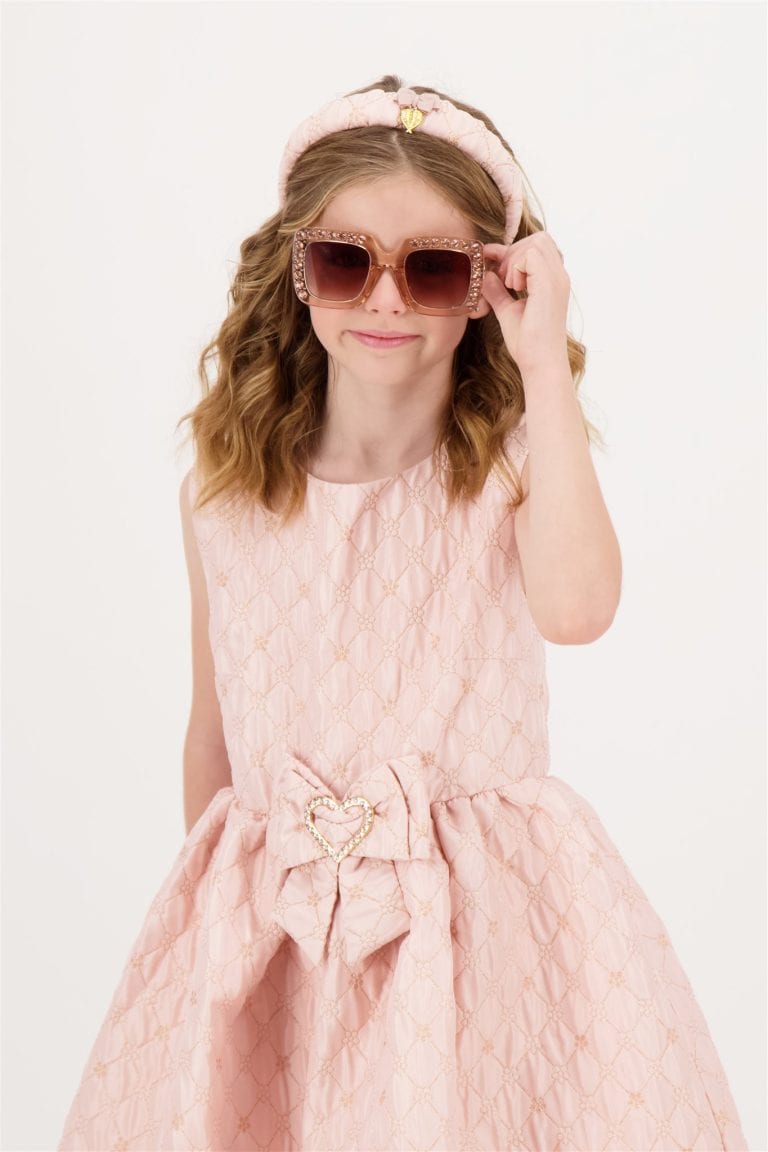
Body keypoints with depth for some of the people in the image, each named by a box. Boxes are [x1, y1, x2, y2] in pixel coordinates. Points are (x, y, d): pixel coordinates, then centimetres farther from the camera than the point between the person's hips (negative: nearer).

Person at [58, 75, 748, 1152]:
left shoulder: (511, 463, -8)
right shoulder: (225, 493, -1)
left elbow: (575, 607, -30)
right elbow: (213, 729, 7)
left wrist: (546, 365, -24)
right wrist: (206, 897, 15)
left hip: (483, 905, -2)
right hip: (271, 919, 2)